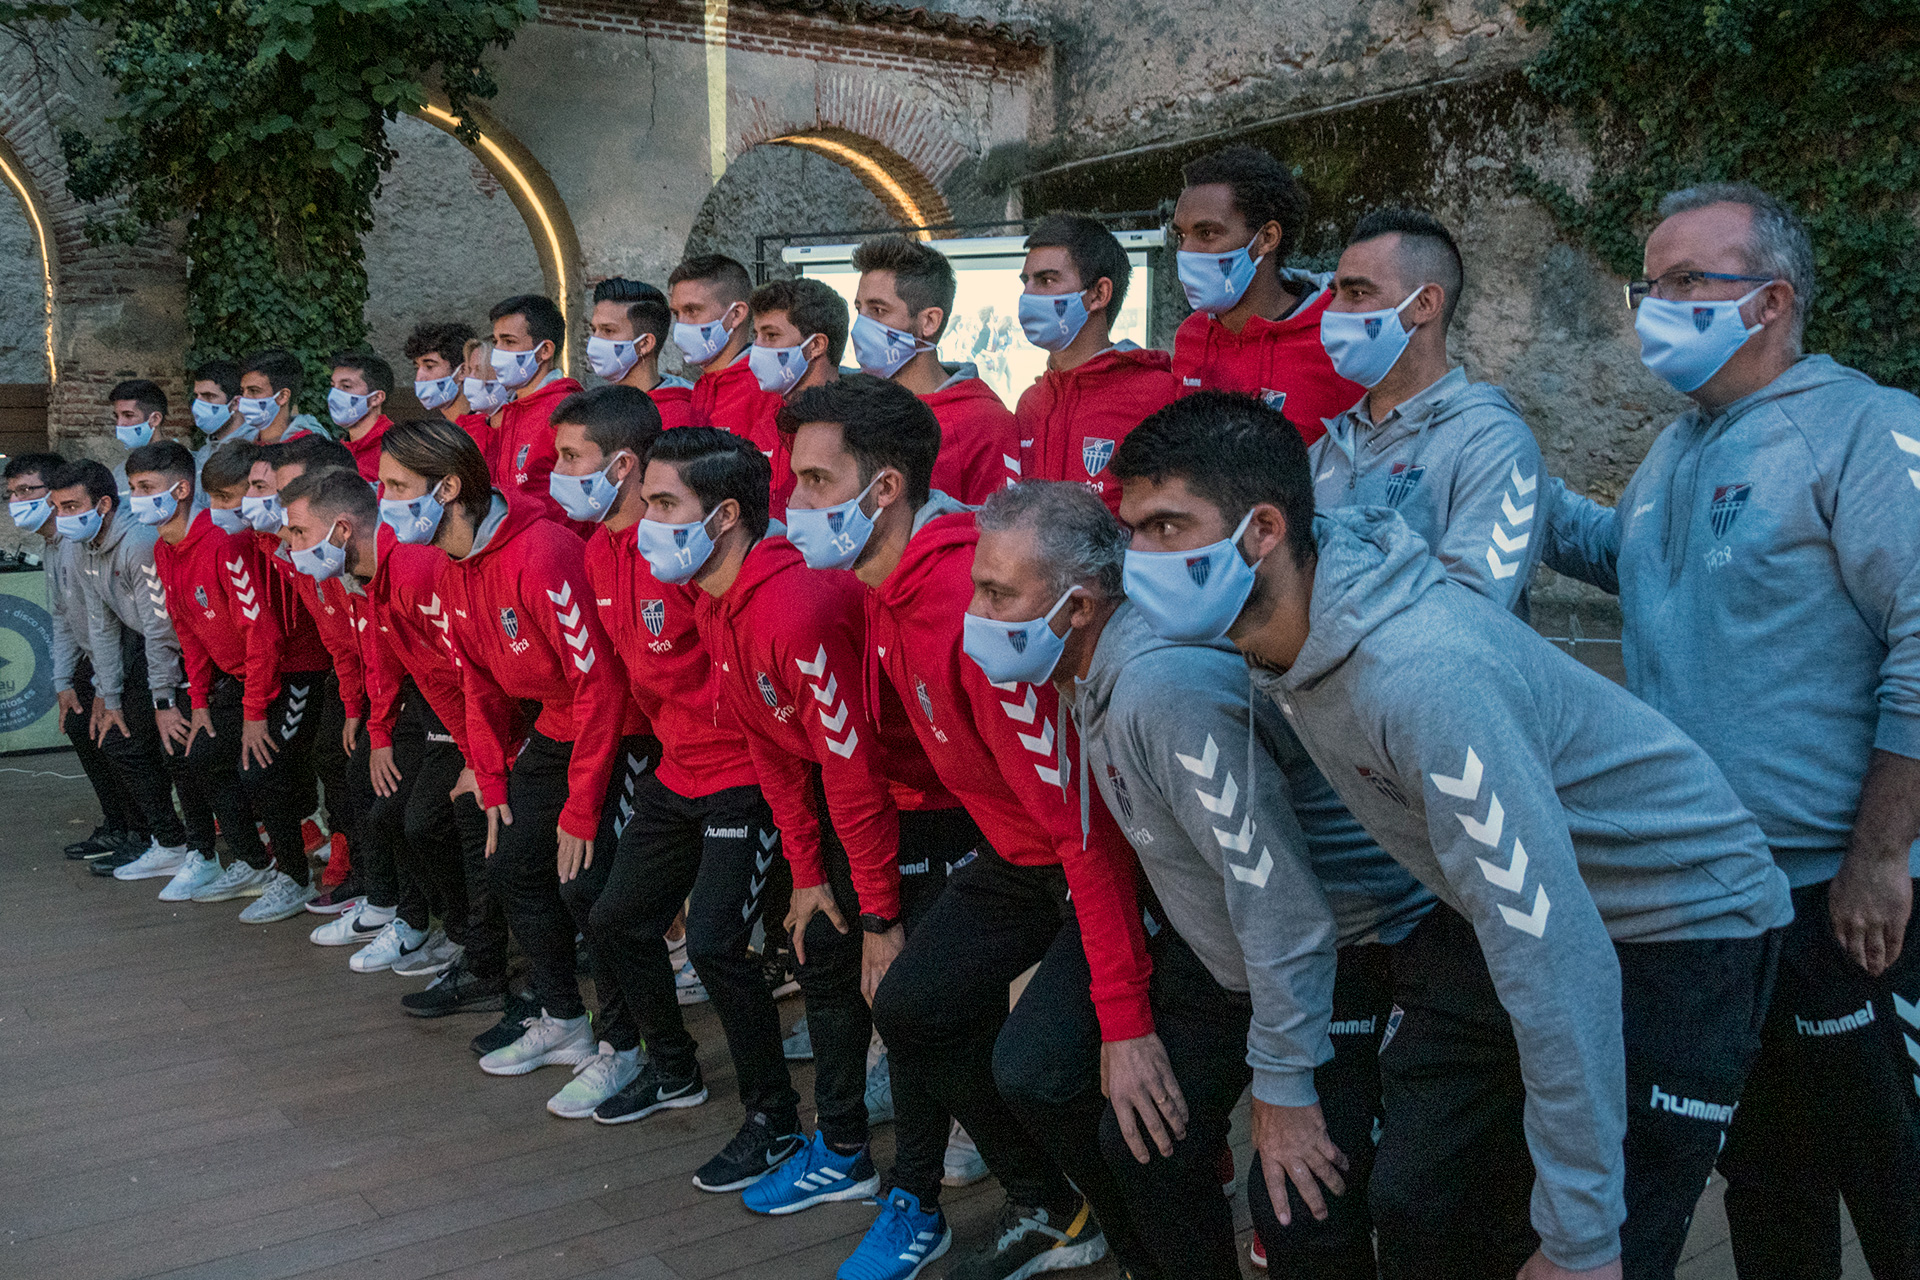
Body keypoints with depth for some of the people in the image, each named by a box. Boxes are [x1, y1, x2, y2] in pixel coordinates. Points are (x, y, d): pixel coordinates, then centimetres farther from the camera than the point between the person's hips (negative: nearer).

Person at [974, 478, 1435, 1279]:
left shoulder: (1167, 688, -35)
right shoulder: (1088, 673, -5)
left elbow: (1277, 895, -33)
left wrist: (1284, 1087, -26)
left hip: (1349, 948, -9)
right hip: (1218, 951, 9)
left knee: (1298, 1202, -14)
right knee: (1143, 1142, 9)